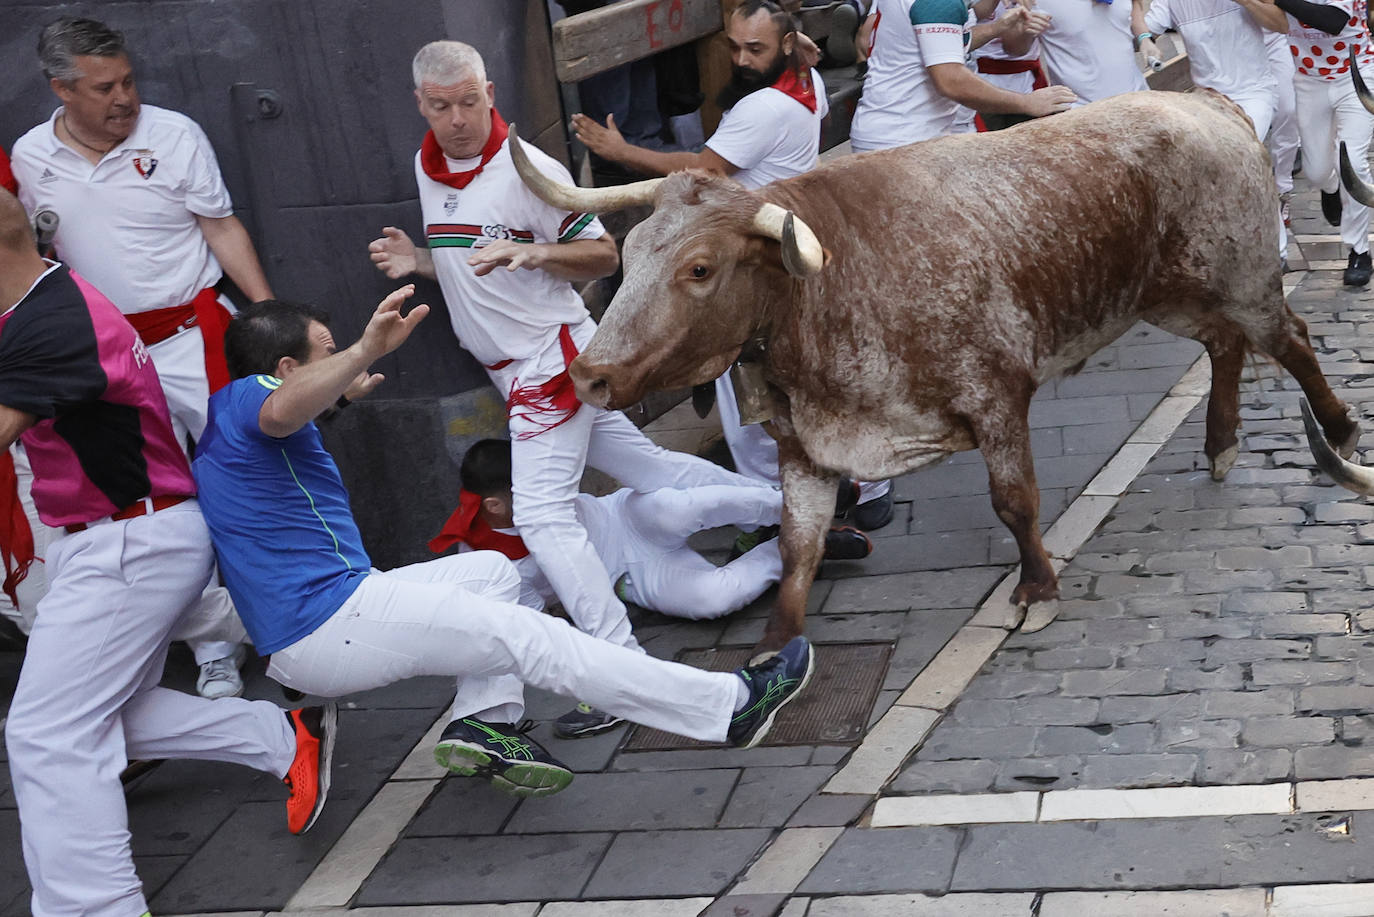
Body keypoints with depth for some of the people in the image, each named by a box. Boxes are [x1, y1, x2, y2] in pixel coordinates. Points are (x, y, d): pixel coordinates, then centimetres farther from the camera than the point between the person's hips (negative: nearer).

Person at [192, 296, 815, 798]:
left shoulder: (228, 422, 19)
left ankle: (485, 721, 0)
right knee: (533, 640, -11)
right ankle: (730, 707, -8)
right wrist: (366, 352, -57)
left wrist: (341, 392, 53)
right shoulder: (244, 399, -13)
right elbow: (281, 410, -41)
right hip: (326, 626, -11)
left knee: (491, 570, 21)